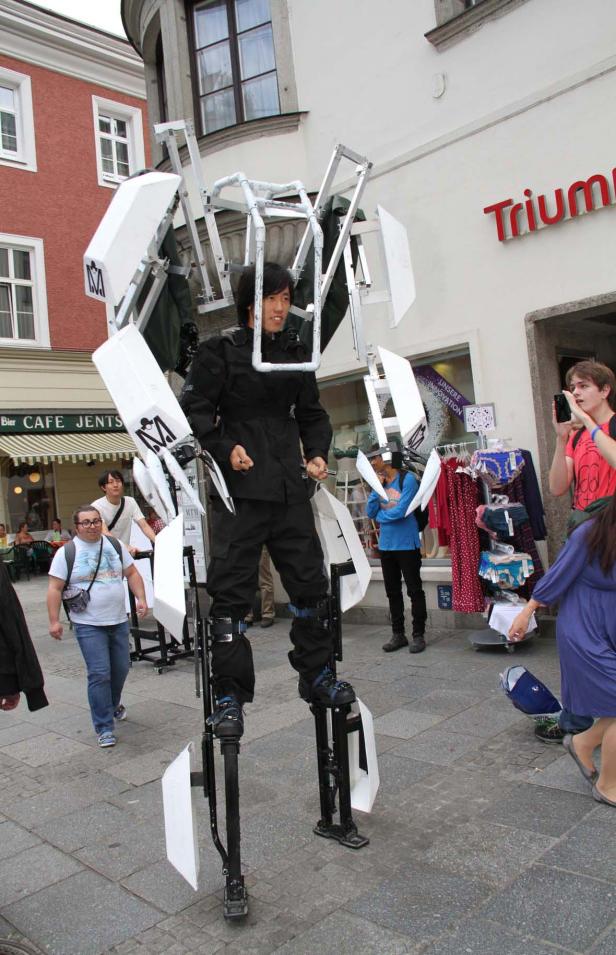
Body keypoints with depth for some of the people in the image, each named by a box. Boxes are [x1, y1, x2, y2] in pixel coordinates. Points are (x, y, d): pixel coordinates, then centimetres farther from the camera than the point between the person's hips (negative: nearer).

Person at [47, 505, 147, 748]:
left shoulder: (115, 545, 7)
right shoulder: (66, 553, -5)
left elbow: (132, 573, 12)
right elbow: (55, 589, -5)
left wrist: (140, 598, -1)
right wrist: (54, 621, -10)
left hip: (119, 621, 5)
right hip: (88, 625, -4)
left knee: (121, 668, 14)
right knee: (99, 674, -9)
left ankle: (113, 704, 42)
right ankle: (104, 728, 1)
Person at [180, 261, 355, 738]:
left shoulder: (297, 353, 13)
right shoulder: (221, 350, -1)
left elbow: (312, 413, 20)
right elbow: (194, 408, -5)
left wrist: (318, 453, 4)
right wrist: (225, 448, -17)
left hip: (290, 487, 5)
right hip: (241, 486, -5)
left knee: (310, 582, 10)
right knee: (232, 591, -2)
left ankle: (317, 676, 28)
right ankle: (229, 696, 10)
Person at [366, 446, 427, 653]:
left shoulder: (407, 479, -11)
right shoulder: (380, 481, 8)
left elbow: (401, 511, -19)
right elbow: (370, 512, 2)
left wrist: (380, 516, -4)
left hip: (406, 544, -6)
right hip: (386, 544, 7)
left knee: (414, 590, 3)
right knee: (392, 591, 12)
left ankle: (418, 635, 11)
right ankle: (398, 634, 22)